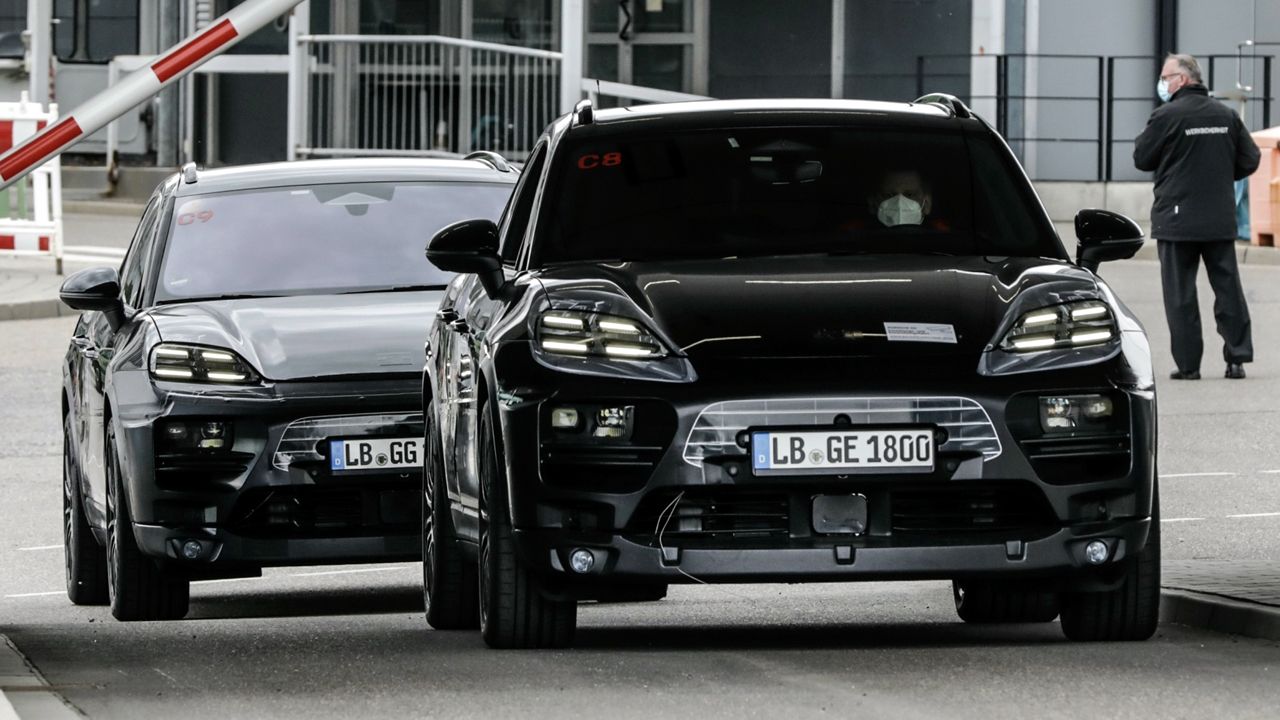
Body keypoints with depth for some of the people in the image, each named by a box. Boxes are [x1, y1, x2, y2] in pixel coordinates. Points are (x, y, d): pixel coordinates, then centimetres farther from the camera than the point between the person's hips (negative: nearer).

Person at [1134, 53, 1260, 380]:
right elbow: (1250, 160, 9)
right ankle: (1237, 357, 7)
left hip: (1177, 219, -4)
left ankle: (1188, 363, 0)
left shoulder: (1167, 117, -11)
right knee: (1228, 286, 9)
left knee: (1180, 294, 1)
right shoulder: (1226, 115, 5)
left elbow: (1142, 158, -3)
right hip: (1220, 219, 4)